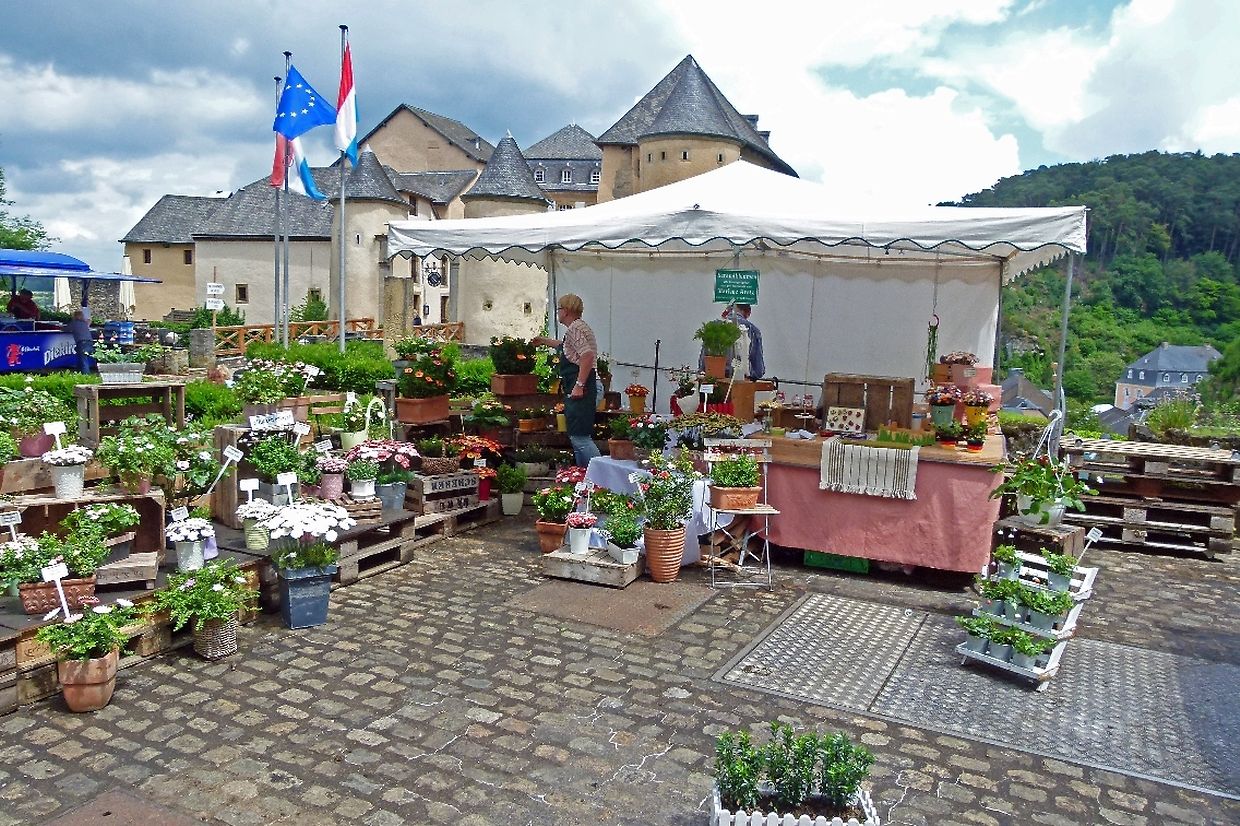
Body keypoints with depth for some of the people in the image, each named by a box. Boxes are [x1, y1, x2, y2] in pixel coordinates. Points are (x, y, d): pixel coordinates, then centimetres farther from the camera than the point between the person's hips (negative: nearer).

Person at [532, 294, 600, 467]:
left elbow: (588, 356, -25)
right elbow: (564, 346, 43)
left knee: (580, 436, -14)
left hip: (579, 389, -11)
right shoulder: (575, 328, 21)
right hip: (575, 389, 11)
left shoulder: (575, 328, -12)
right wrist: (544, 340, 54)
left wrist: (579, 385, -26)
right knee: (577, 435, 12)